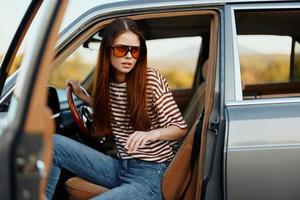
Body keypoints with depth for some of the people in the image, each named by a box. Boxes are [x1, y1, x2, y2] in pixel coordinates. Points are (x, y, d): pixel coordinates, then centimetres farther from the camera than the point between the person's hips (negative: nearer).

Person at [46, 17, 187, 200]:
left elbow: (180, 128, -9)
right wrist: (82, 95, 18)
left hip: (150, 174, -6)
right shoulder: (107, 82, 5)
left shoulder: (152, 80, -11)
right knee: (53, 144, -9)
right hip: (120, 167, 6)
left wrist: (152, 134, -28)